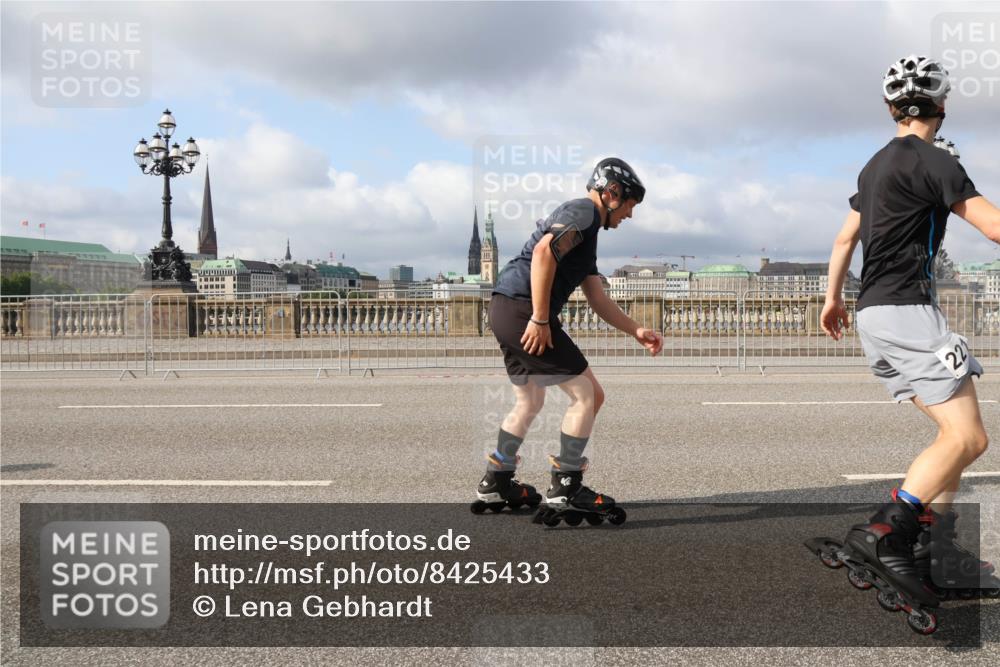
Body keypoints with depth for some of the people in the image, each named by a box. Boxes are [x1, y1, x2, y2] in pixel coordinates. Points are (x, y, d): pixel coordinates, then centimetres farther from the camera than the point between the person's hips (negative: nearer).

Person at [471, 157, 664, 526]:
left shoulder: (586, 233, 26)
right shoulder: (583, 210, -5)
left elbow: (598, 299, 24)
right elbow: (544, 251, -23)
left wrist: (637, 331, 18)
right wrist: (540, 319, -23)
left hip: (507, 312, 11)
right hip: (523, 309, -11)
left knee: (529, 401, 24)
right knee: (588, 394, -4)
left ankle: (495, 484, 33)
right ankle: (564, 488, 2)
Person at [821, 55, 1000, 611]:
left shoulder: (877, 165, 19)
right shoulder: (932, 161, -9)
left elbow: (845, 238, 27)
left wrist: (833, 297, 37)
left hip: (875, 315, 9)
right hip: (908, 311, -9)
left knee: (954, 430, 13)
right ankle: (883, 534, -21)